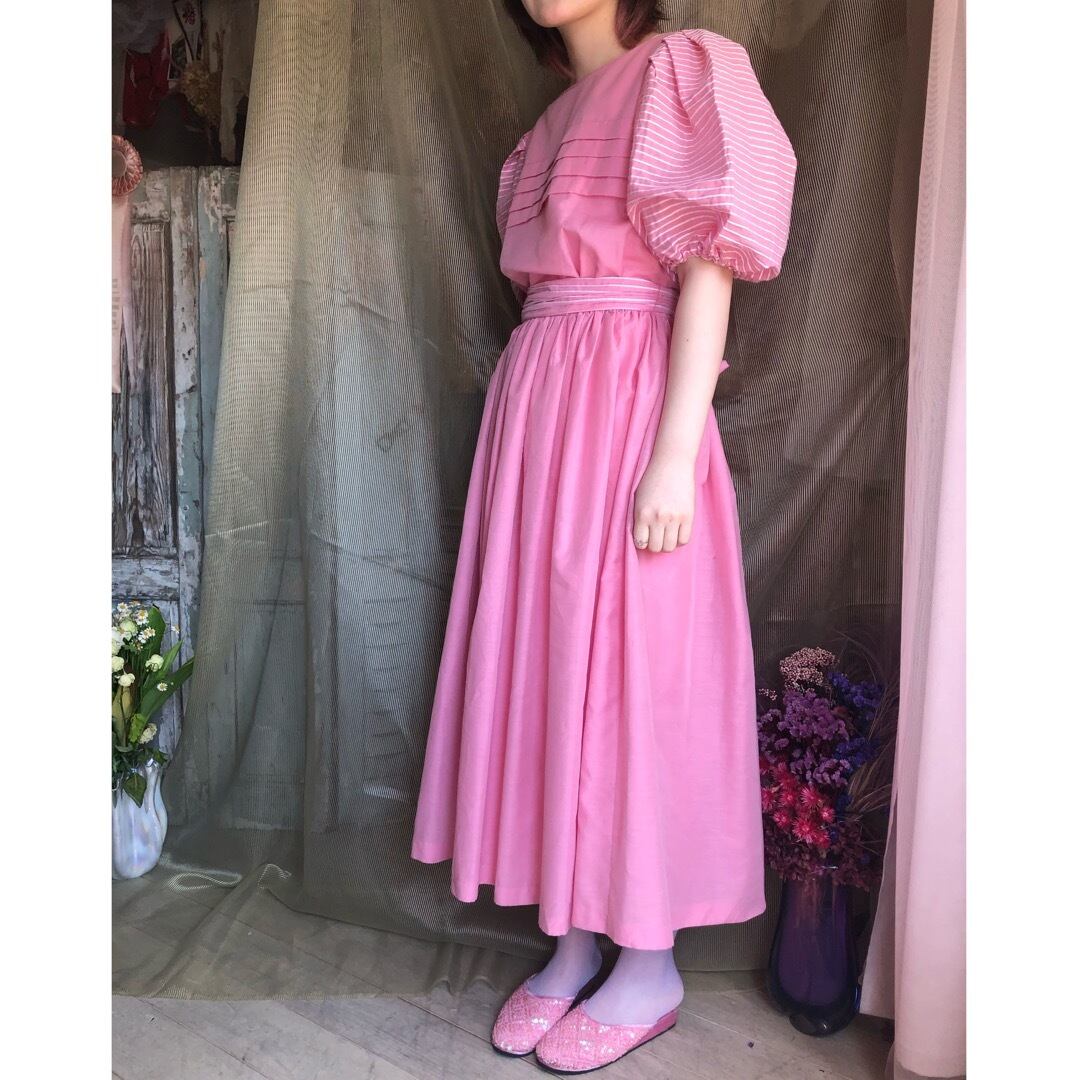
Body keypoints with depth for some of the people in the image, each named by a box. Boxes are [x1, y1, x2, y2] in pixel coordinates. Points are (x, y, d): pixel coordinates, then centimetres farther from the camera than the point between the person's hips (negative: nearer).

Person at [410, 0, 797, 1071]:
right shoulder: (556, 113, 24)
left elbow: (708, 269, -9)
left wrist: (675, 455, -19)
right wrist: (535, 421, 14)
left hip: (626, 406, -7)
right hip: (536, 406, 8)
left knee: (628, 668, -4)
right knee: (543, 663, 6)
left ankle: (649, 966, 15)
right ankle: (571, 945, 20)